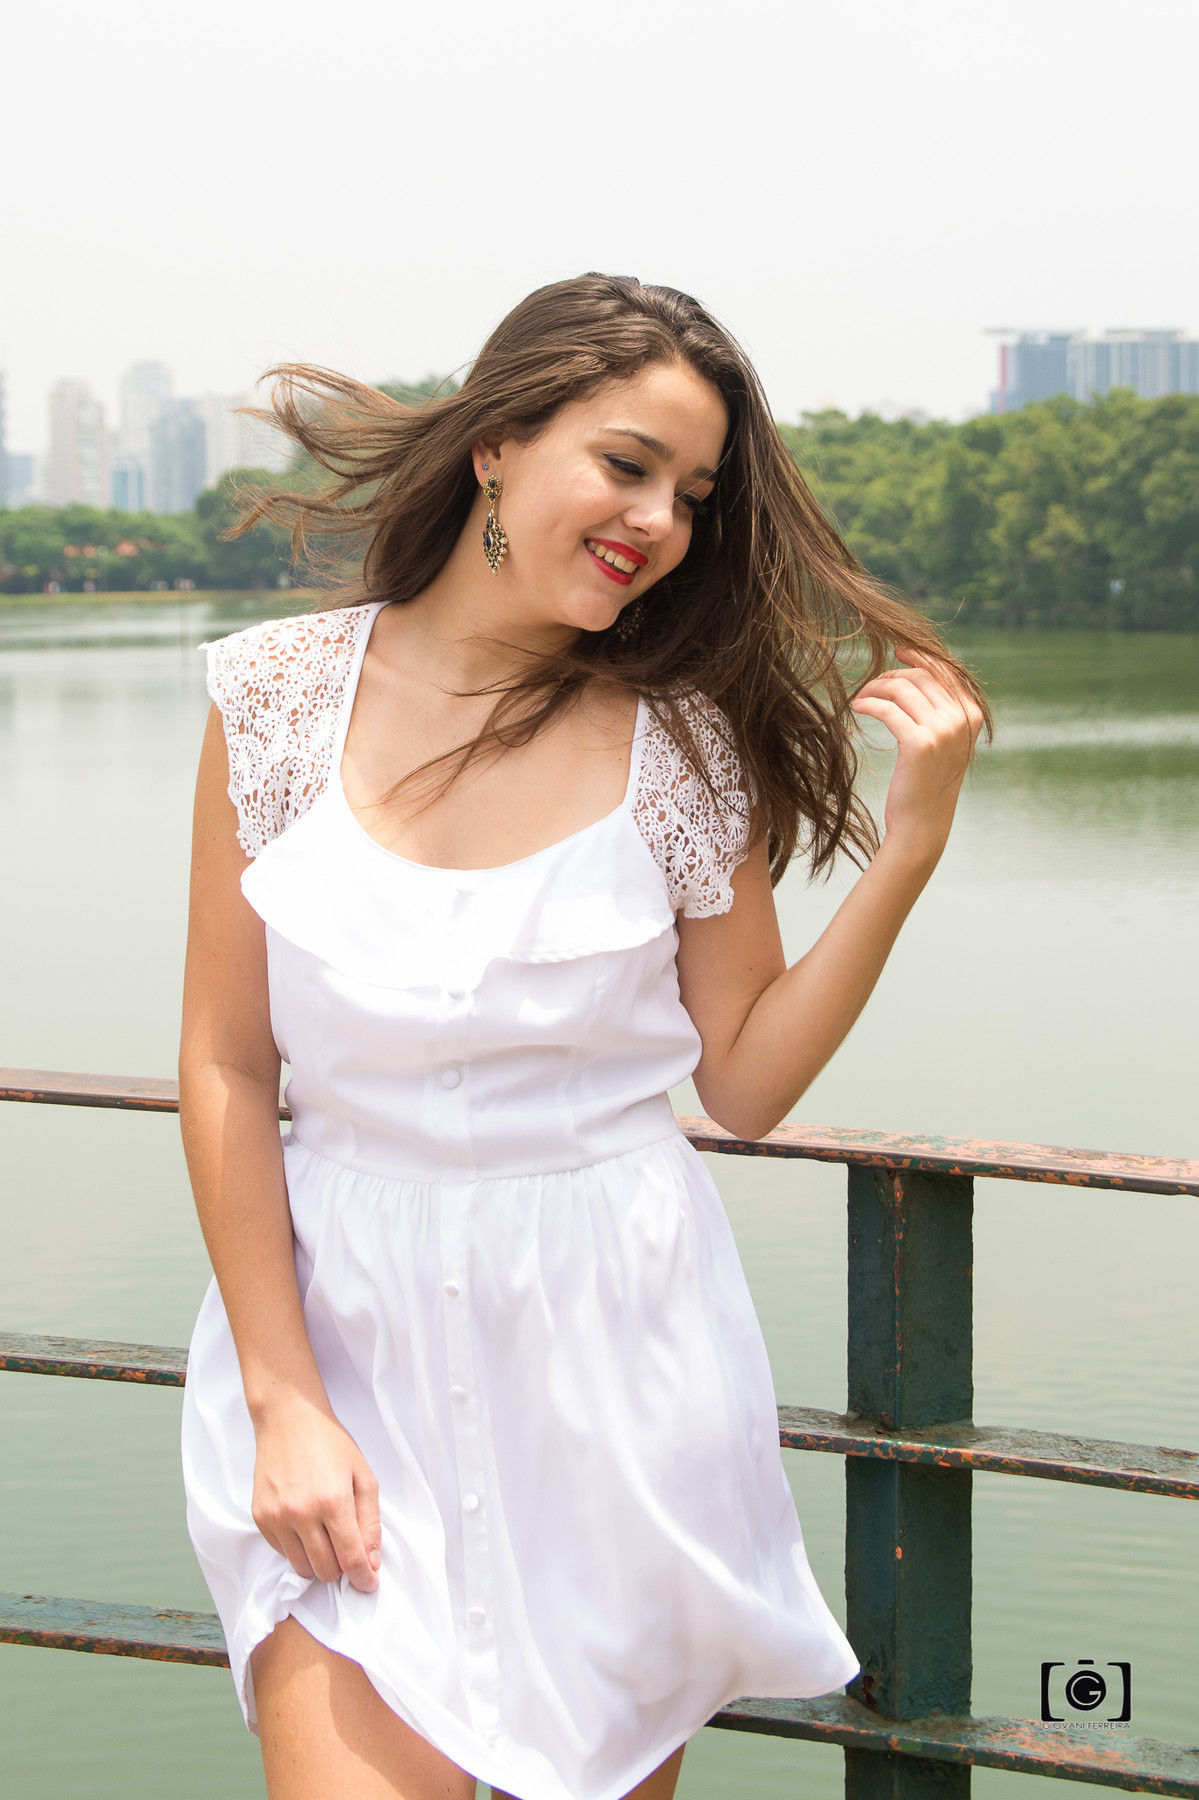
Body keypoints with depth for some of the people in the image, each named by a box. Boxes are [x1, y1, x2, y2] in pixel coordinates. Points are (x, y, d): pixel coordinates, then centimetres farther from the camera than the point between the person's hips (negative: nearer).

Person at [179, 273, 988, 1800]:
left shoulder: (684, 742, -3)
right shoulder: (280, 694, -4)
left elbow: (745, 1081, -2)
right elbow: (226, 1062, -2)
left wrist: (910, 838, -9)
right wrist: (286, 1400, -7)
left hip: (613, 1347, 1)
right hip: (344, 1333, 0)